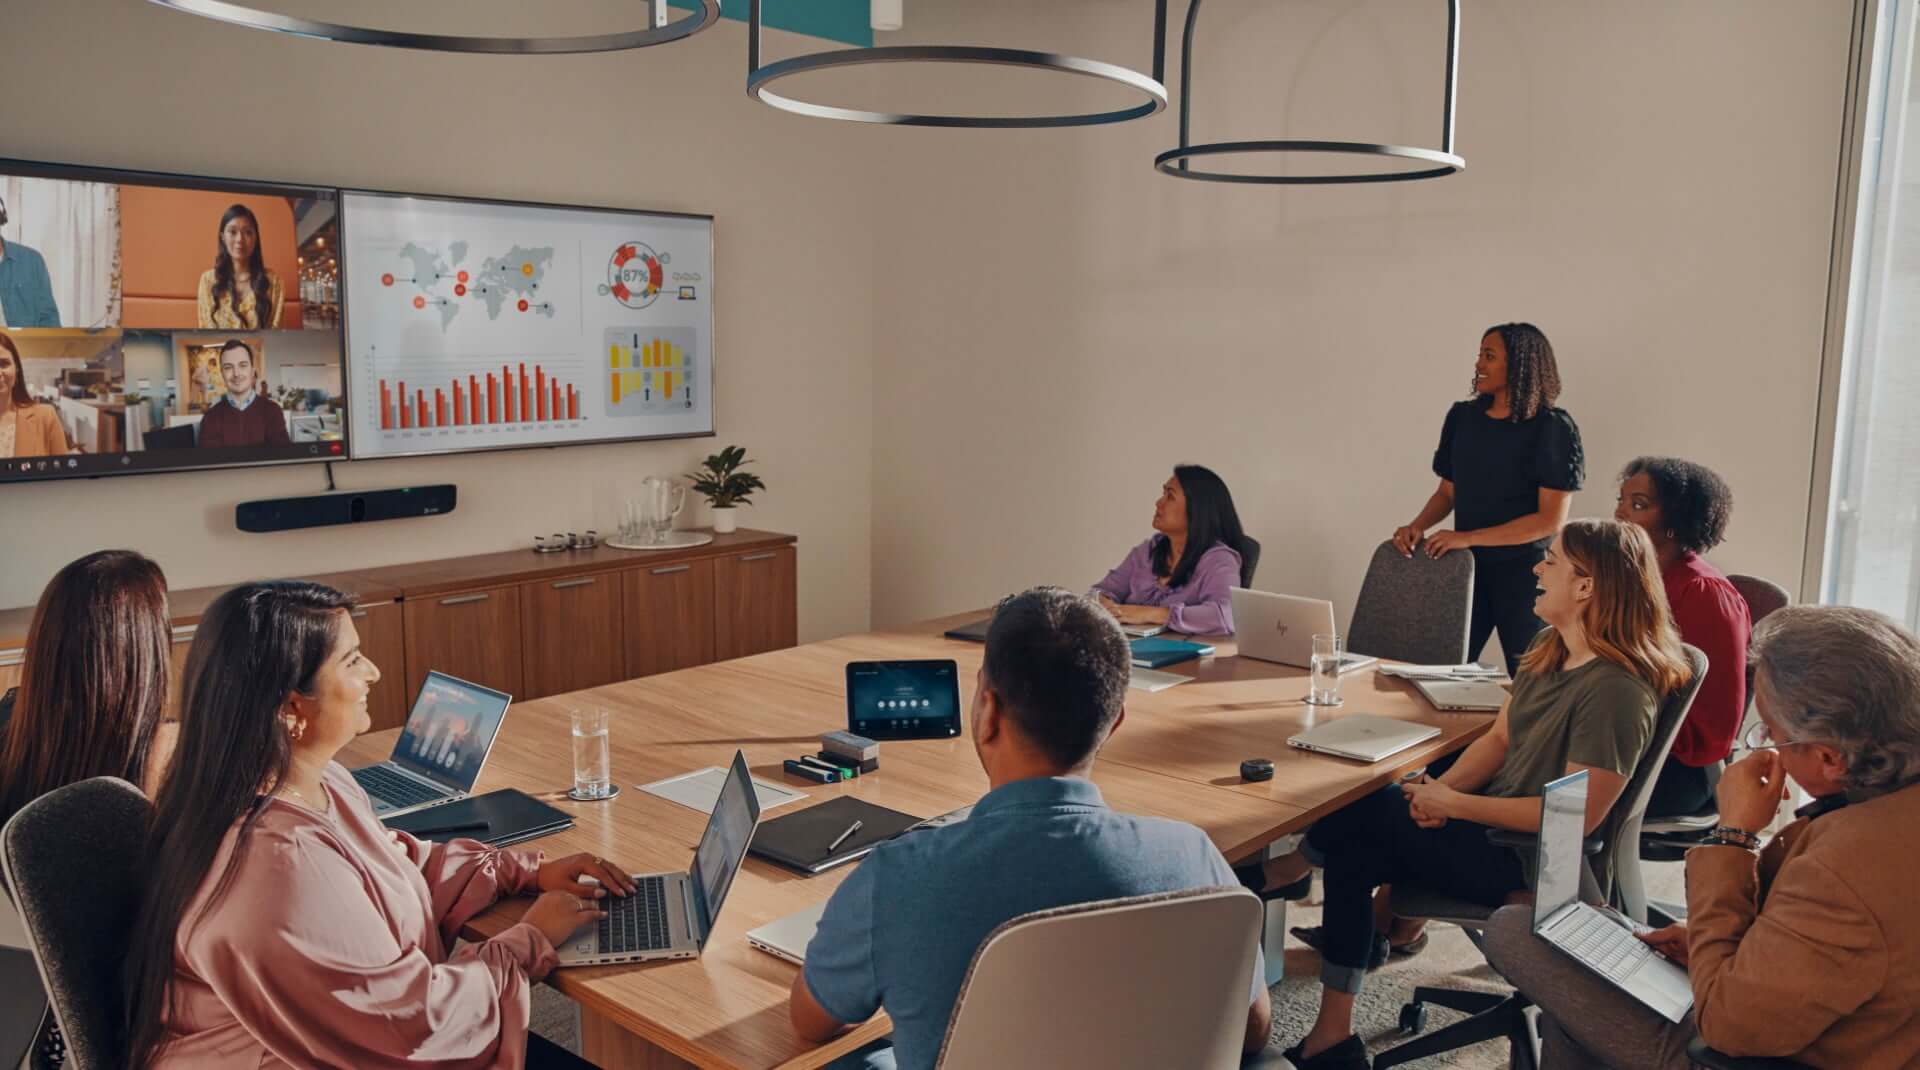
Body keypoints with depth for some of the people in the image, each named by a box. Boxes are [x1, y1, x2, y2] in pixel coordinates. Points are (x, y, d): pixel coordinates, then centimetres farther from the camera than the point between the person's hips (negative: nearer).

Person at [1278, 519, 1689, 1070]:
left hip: (1528, 859, -8)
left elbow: (1578, 814, -25)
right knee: (1346, 813, -5)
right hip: (1494, 817, 8)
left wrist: (1453, 804, -20)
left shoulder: (1615, 689, -24)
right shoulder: (1549, 651, 5)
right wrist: (1442, 788, -10)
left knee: (1349, 828, -7)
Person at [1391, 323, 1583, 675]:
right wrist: (1418, 525, -4)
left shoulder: (1552, 428, -9)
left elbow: (1551, 519, -13)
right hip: (1467, 567, 5)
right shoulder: (1463, 417, 6)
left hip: (1525, 572, -4)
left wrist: (1468, 537, -18)